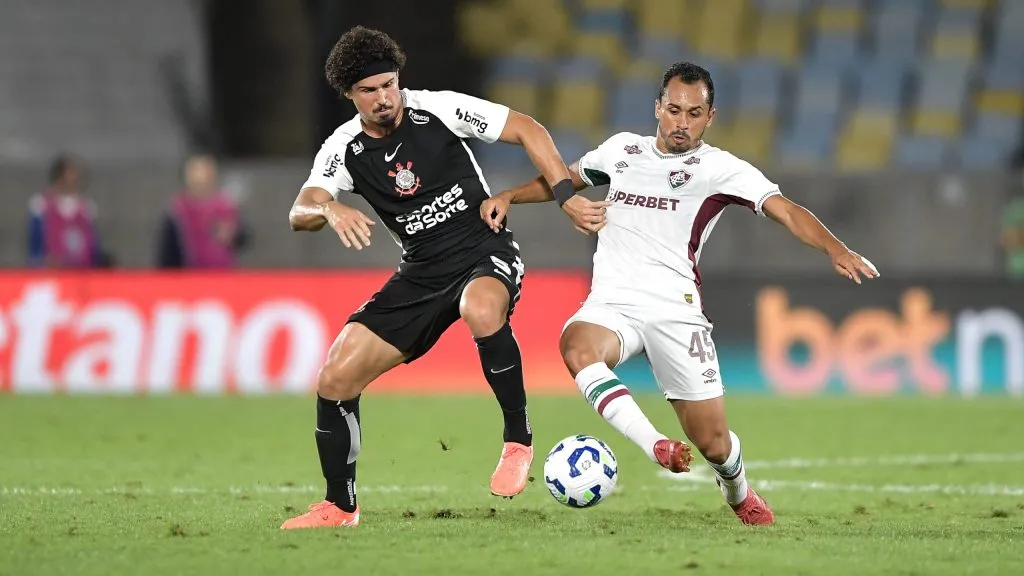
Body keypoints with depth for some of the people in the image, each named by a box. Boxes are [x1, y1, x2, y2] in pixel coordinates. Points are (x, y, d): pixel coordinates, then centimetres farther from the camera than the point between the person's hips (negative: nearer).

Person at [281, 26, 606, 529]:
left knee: (481, 309, -43)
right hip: (422, 274, 4)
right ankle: (339, 507, 13)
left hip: (486, 252, -4)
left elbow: (526, 129, -6)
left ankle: (518, 440, -25)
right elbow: (299, 214, -15)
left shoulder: (438, 110, -10)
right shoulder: (343, 150, -2)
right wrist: (329, 210, -39)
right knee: (335, 378, -5)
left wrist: (567, 195, -15)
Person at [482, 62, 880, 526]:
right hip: (611, 304, 2)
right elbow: (564, 179, 30)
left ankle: (739, 496, 37)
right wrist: (508, 197, 15)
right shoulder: (621, 150, 13)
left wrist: (835, 249, -27)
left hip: (676, 311, -2)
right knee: (576, 346, -36)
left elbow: (786, 211, -10)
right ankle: (657, 448, -43)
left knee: (712, 442, 0)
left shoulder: (719, 168, 0)